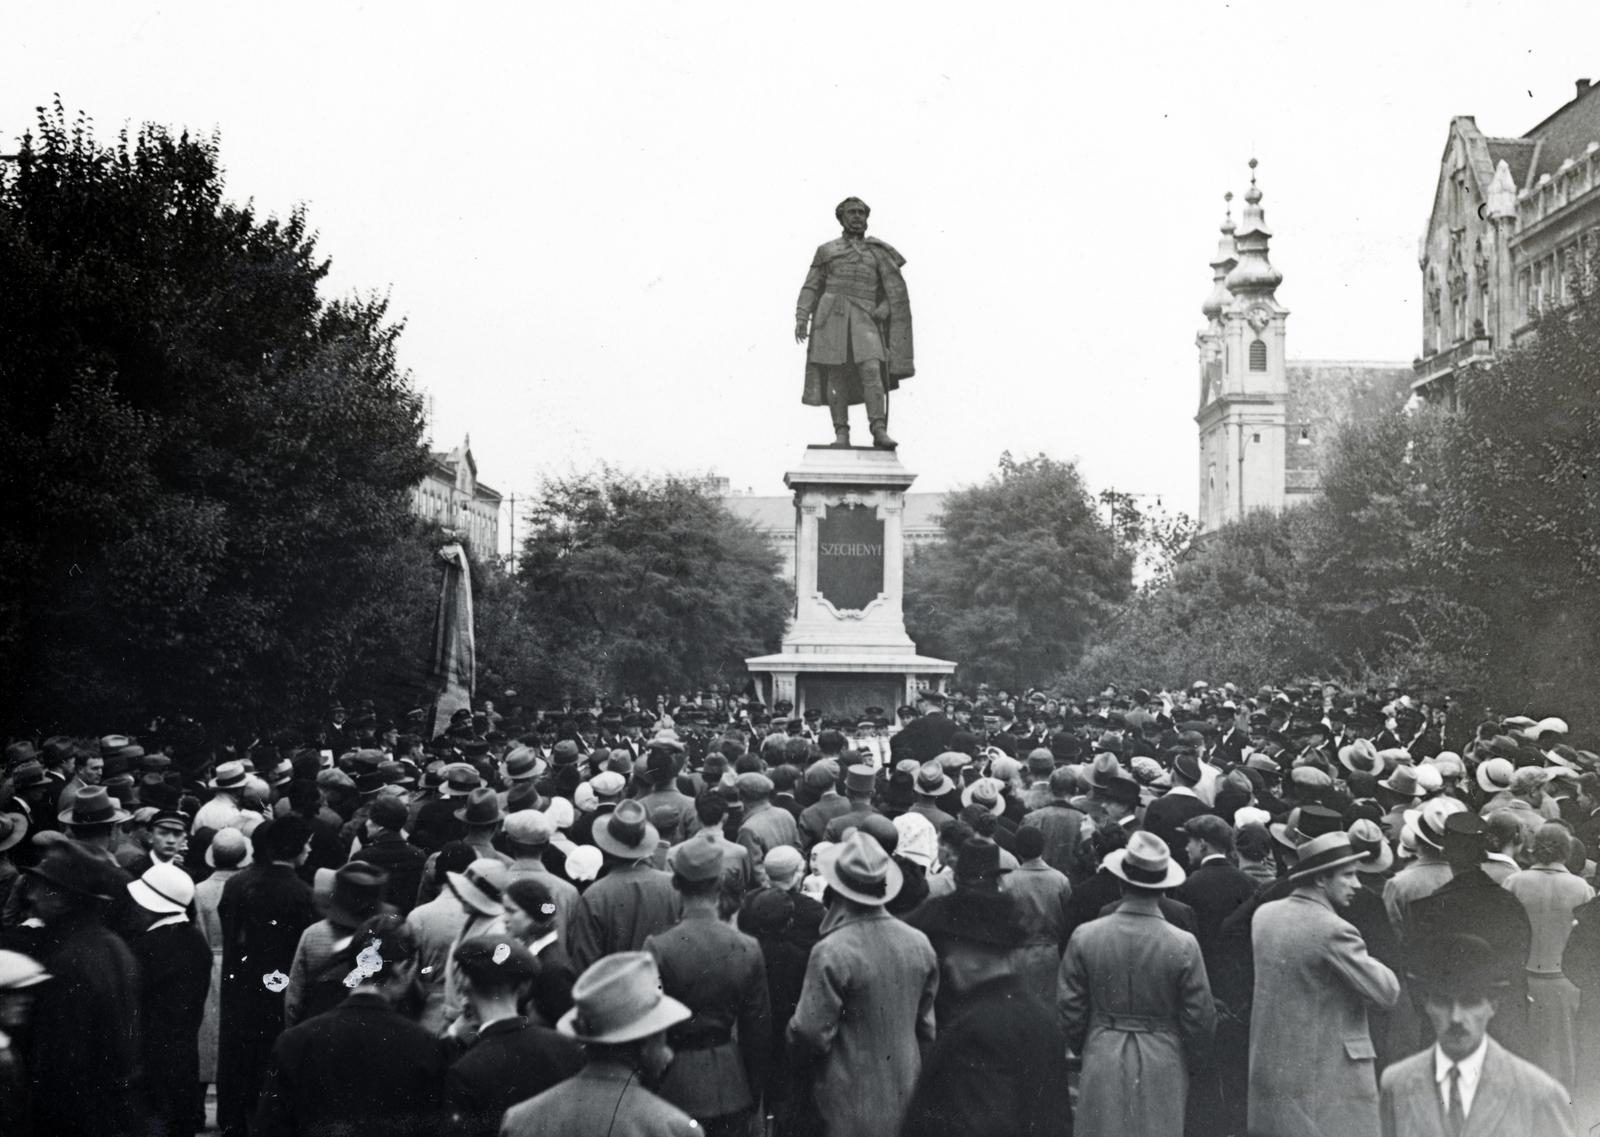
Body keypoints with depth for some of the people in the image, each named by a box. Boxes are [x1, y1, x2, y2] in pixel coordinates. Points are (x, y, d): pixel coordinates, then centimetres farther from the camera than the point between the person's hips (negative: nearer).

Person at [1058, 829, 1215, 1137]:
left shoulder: (1084, 937, -8)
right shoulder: (1183, 945, -12)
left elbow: (1069, 1008, 0)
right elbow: (1200, 1018, -5)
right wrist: (1188, 1062, 13)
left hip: (1101, 1065, 1)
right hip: (1162, 1068, -1)